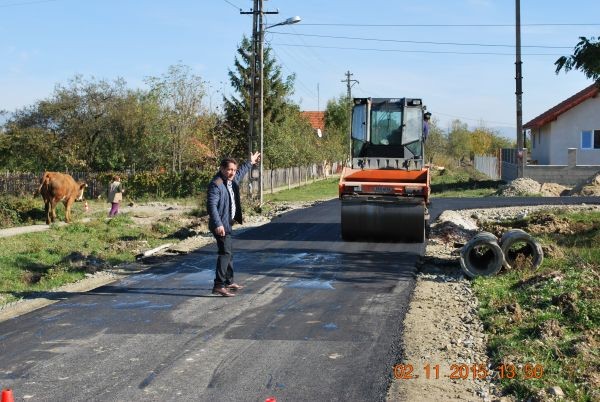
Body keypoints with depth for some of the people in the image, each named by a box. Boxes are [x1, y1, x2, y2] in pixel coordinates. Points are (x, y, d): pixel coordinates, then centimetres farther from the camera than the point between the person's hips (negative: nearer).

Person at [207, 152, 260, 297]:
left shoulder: (232, 180, 9)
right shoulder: (216, 184, -19)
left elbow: (240, 173, 34)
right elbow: (211, 205, -27)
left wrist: (250, 163, 45)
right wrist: (218, 224, -35)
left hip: (227, 223, 10)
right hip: (221, 225, -10)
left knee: (229, 253, 18)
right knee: (225, 253, -16)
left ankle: (229, 282, 30)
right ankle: (219, 286, -19)